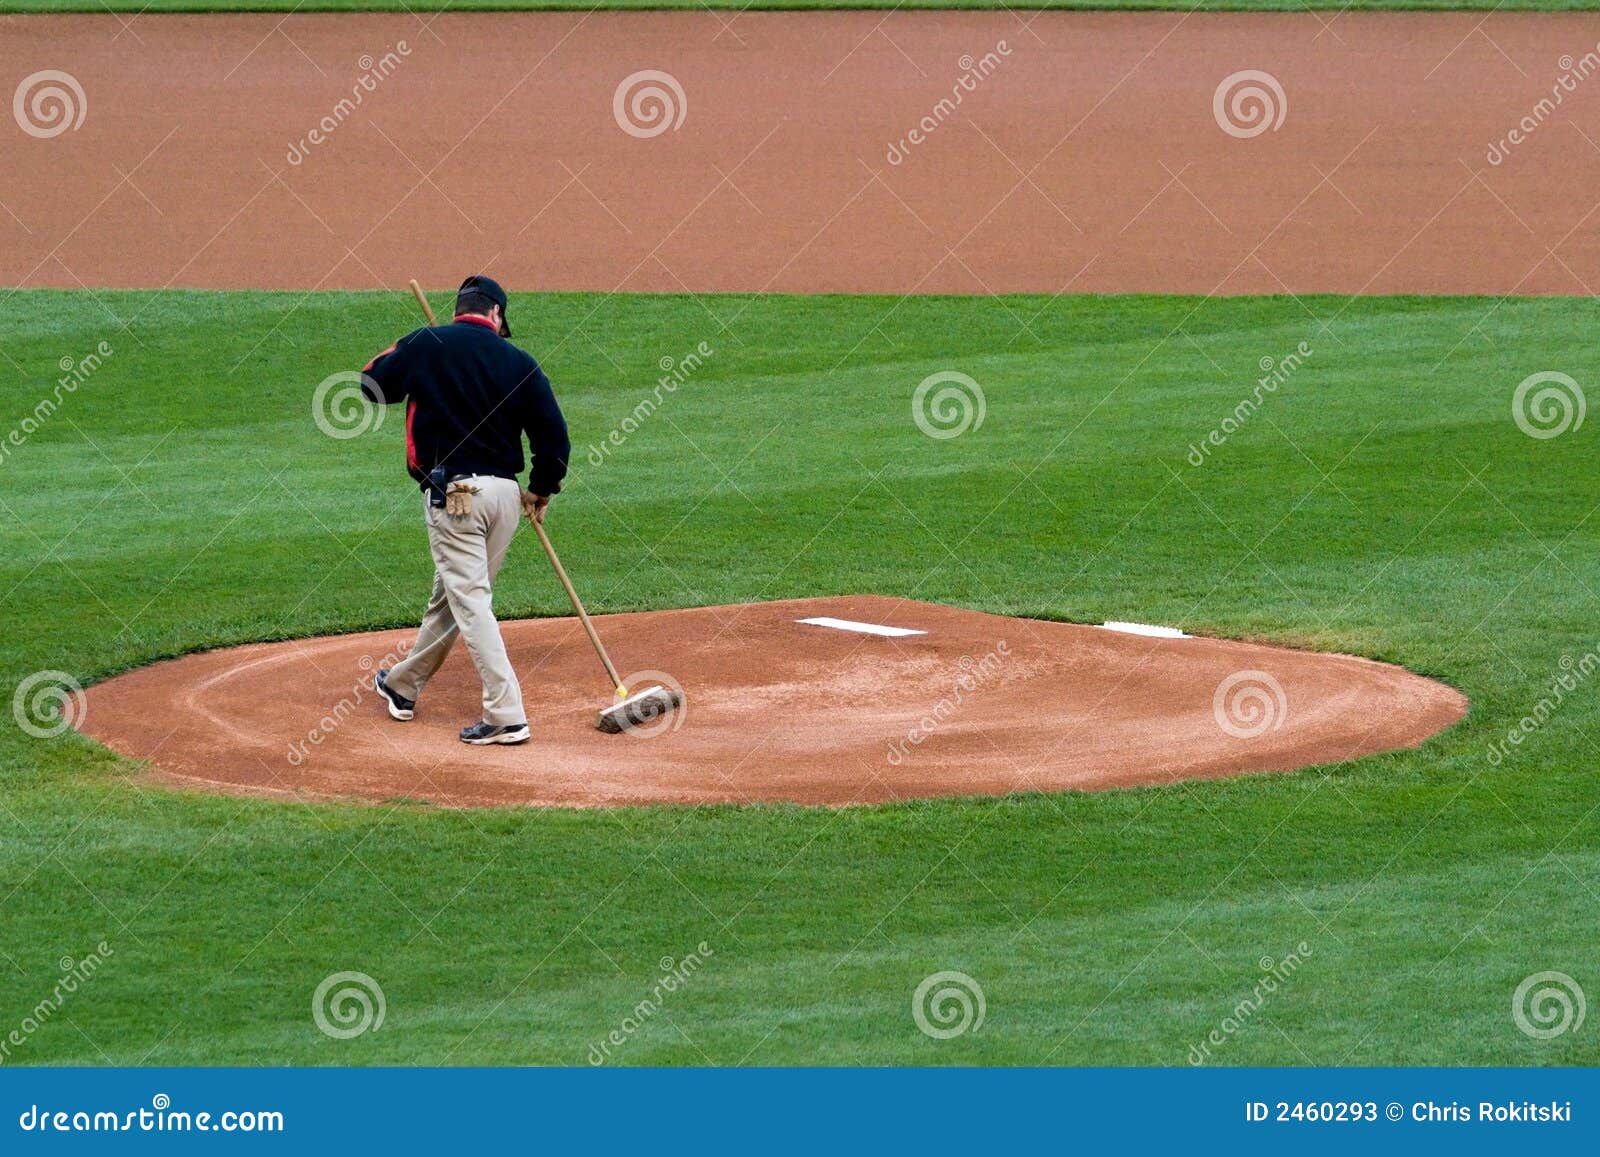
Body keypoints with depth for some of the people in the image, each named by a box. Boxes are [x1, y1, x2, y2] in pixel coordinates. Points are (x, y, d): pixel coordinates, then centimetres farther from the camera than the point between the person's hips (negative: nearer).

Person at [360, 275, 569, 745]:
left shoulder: (425, 346, -3)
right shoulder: (519, 362, 4)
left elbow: (371, 386, 8)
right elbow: (554, 435, 4)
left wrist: (402, 354, 26)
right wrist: (540, 492, 19)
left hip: (454, 491, -4)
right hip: (506, 493, 4)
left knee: (470, 600, -6)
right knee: (452, 595, 19)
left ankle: (506, 715, -15)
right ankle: (404, 686, 37)